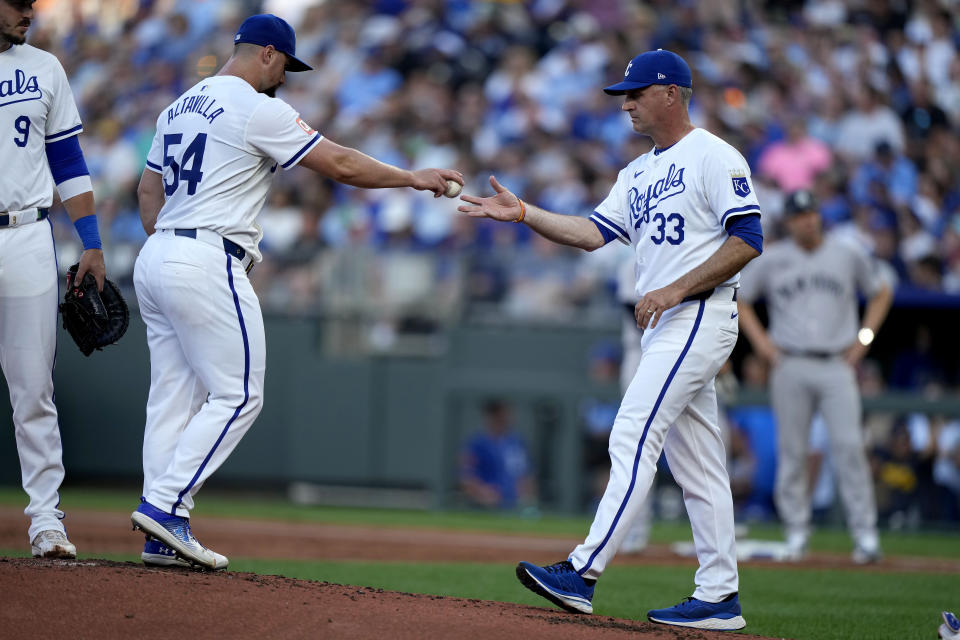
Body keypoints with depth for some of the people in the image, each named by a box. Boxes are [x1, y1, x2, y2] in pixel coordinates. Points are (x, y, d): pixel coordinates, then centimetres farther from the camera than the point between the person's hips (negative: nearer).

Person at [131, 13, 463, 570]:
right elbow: (340, 164, -8)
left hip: (155, 257, 9)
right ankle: (165, 505, -13)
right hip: (207, 263, -9)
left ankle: (162, 535, 5)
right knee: (237, 395, -5)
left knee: (174, 394, 8)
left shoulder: (180, 107, 19)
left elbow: (149, 190, 22)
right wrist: (412, 178, 2)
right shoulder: (258, 110, -8)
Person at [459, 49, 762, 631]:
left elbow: (748, 240, -15)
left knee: (634, 438, -17)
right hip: (665, 325, 9)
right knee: (695, 465, 8)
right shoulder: (639, 173, 20)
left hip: (701, 316, -9)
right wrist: (523, 213, 0)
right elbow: (594, 232, 11)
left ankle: (584, 574, -23)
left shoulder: (715, 158, -7)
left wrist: (675, 289, -19)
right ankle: (719, 597, 9)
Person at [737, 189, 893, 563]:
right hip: (790, 366, 1)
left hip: (837, 365, -1)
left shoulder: (848, 255, 8)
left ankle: (865, 533, -10)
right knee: (791, 450, 0)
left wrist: (864, 337, 8)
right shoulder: (773, 260, 6)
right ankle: (796, 532, 9)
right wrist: (761, 341, 5)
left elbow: (881, 293, 20)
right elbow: (739, 298, 16)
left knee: (849, 445, -10)